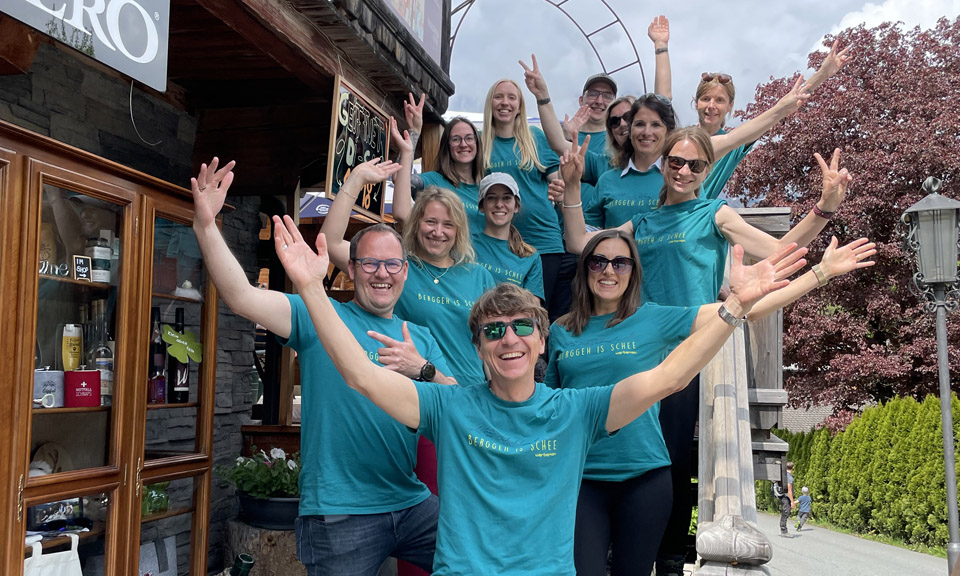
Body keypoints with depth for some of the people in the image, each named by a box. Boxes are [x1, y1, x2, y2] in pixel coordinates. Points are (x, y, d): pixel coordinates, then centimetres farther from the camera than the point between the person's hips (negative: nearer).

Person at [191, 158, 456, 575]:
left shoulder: (420, 338, 12)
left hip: (412, 504, 5)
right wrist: (206, 226, -27)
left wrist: (422, 369, -15)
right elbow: (242, 298, -16)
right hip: (338, 514, -4)